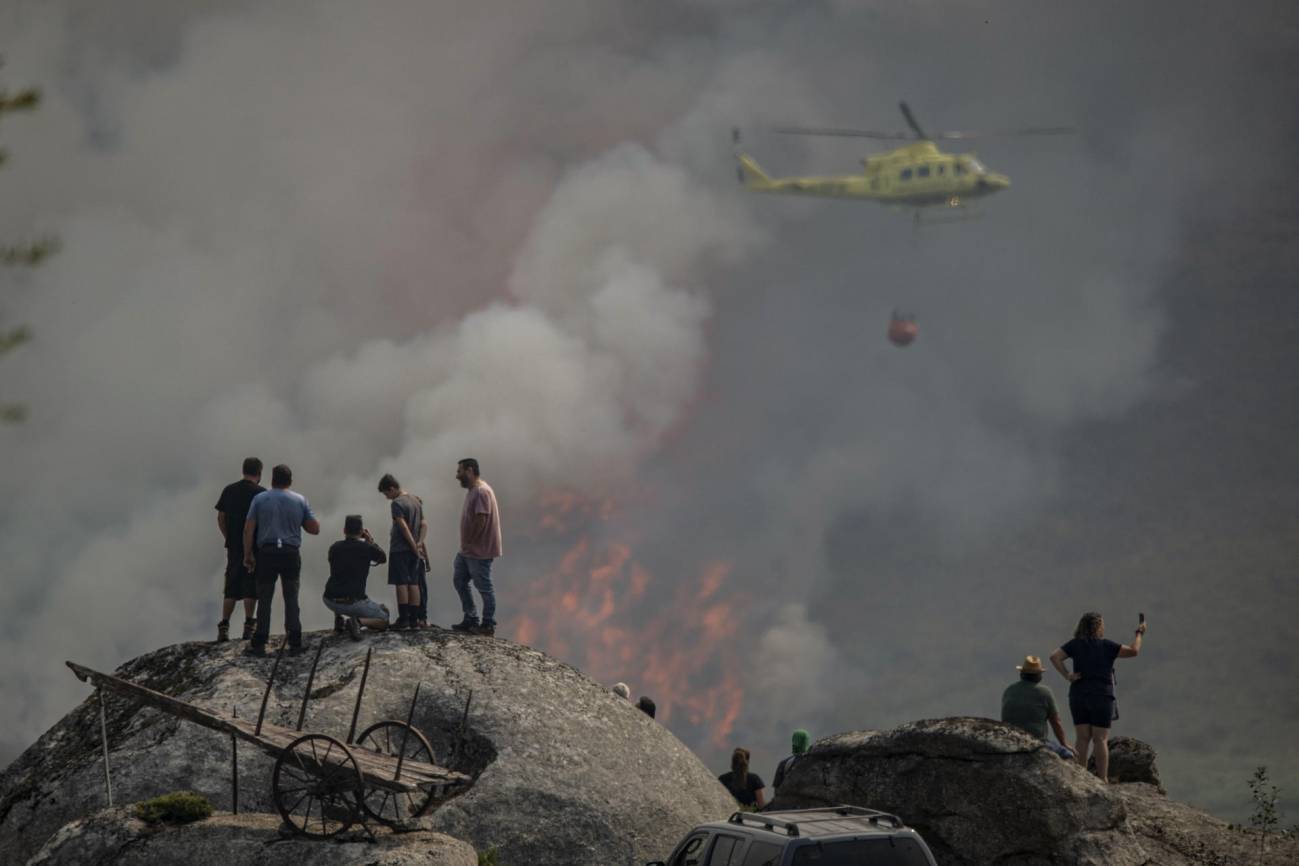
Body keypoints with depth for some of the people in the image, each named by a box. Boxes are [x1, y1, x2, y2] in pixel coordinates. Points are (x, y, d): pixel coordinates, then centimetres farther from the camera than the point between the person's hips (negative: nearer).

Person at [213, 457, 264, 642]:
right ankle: (249, 626, 0)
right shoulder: (260, 492, -7)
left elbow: (220, 518, 9)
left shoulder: (229, 490, 7)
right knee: (251, 587, 2)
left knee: (231, 587, 9)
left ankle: (224, 626, 3)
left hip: (233, 545, 4)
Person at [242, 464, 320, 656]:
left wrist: (248, 555, 4)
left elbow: (248, 529, -2)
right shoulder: (300, 501, 4)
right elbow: (315, 529, 6)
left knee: (264, 599, 3)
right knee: (291, 597, 8)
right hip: (291, 554, 1)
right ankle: (294, 642, 4)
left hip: (266, 554, -1)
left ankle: (259, 643, 2)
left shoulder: (260, 499, 2)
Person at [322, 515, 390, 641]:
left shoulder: (334, 548, 4)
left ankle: (340, 619, 18)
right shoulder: (367, 548, -5)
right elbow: (383, 559, 17)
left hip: (330, 601, 4)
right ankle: (358, 622, -15)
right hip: (353, 602, -4)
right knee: (384, 619, 12)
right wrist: (371, 540, 27)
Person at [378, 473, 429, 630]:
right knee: (414, 584, 7)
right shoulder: (416, 501, 13)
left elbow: (404, 527, -19)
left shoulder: (397, 503, -12)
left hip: (400, 550, -7)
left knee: (401, 584, -5)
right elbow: (424, 525, 9)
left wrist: (415, 547, -15)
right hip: (413, 551, 7)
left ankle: (403, 619, -7)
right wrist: (419, 542, -3)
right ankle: (414, 619, 7)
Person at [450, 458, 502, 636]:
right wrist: (465, 543, 11)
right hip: (467, 550, 11)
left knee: (484, 588, -2)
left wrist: (468, 542, -16)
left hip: (479, 551, -11)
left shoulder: (481, 492, -19)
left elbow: (480, 520, -24)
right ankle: (470, 619, 21)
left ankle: (488, 625, 5)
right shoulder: (472, 491, 13)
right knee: (459, 581, 14)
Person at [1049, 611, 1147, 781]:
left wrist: (1067, 676, -6)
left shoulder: (1075, 644, 3)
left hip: (1078, 696, 3)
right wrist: (1139, 634, 8)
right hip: (1101, 697, -3)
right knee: (1100, 740, -1)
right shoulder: (1106, 646, -5)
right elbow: (1134, 652, -8)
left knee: (1083, 738, 7)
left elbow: (1055, 657, -8)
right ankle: (1102, 779, -1)